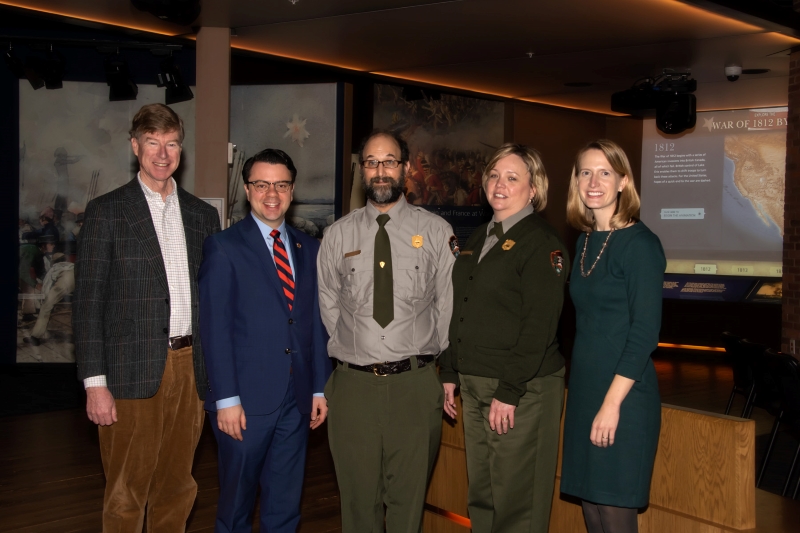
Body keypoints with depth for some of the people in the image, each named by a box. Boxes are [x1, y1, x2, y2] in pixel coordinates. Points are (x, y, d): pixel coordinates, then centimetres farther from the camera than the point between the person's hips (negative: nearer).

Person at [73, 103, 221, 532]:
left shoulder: (203, 215, 12)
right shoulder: (106, 211, 0)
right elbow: (88, 302, -4)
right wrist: (95, 383, -10)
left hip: (190, 368, 4)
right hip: (133, 371, -4)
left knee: (176, 489, 14)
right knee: (126, 496, 5)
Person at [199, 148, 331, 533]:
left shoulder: (308, 248, 10)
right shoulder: (223, 247, -4)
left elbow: (316, 321, 11)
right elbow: (215, 328, -9)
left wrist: (320, 387, 7)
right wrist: (226, 399, -13)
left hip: (297, 399, 4)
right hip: (246, 399, -4)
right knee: (236, 502, 10)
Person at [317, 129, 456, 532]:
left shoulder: (436, 231, 3)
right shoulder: (338, 234, 7)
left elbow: (448, 303, 4)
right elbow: (327, 304, 11)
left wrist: (429, 356, 4)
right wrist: (349, 351, 7)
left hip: (415, 383, -1)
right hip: (353, 383, 1)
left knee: (409, 498, 7)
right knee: (358, 497, 10)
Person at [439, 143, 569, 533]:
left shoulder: (542, 242, -10)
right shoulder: (479, 240, 15)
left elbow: (539, 325, -17)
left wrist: (509, 392, -20)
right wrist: (450, 373, 14)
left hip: (522, 391, -8)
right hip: (474, 385, 8)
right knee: (481, 499, 16)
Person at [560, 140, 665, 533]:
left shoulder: (639, 243, -11)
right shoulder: (585, 240, 10)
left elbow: (645, 331, -16)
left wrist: (612, 402, -18)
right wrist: (587, 394, 10)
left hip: (623, 394, -7)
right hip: (584, 389, 7)